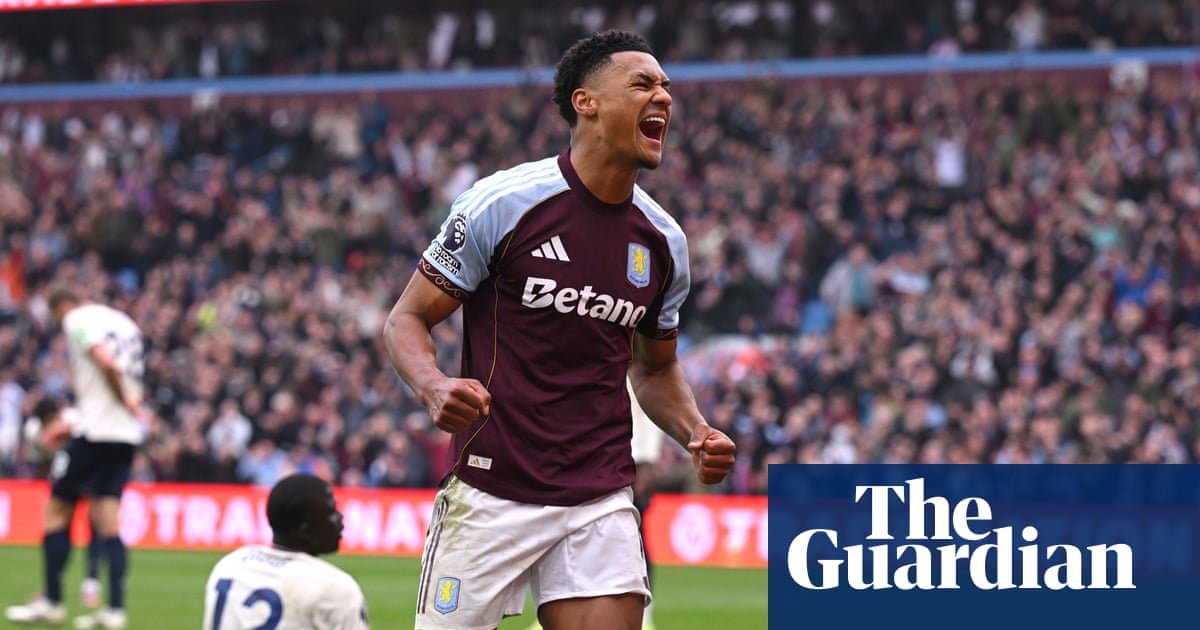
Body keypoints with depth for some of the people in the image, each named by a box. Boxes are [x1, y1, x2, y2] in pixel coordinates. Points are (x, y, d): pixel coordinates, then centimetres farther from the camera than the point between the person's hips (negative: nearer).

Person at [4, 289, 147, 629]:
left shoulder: (77, 320, -4)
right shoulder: (123, 322, 19)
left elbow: (107, 362, -23)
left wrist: (128, 401, -10)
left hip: (95, 433, -7)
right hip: (126, 435, 7)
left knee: (57, 512, 6)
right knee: (107, 522, 5)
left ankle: (51, 602, 9)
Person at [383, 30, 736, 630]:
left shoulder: (664, 241, 8)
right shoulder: (502, 203, -8)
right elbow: (406, 320, -3)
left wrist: (696, 434, 3)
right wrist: (435, 387, -23)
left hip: (601, 500, 4)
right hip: (490, 490, -4)